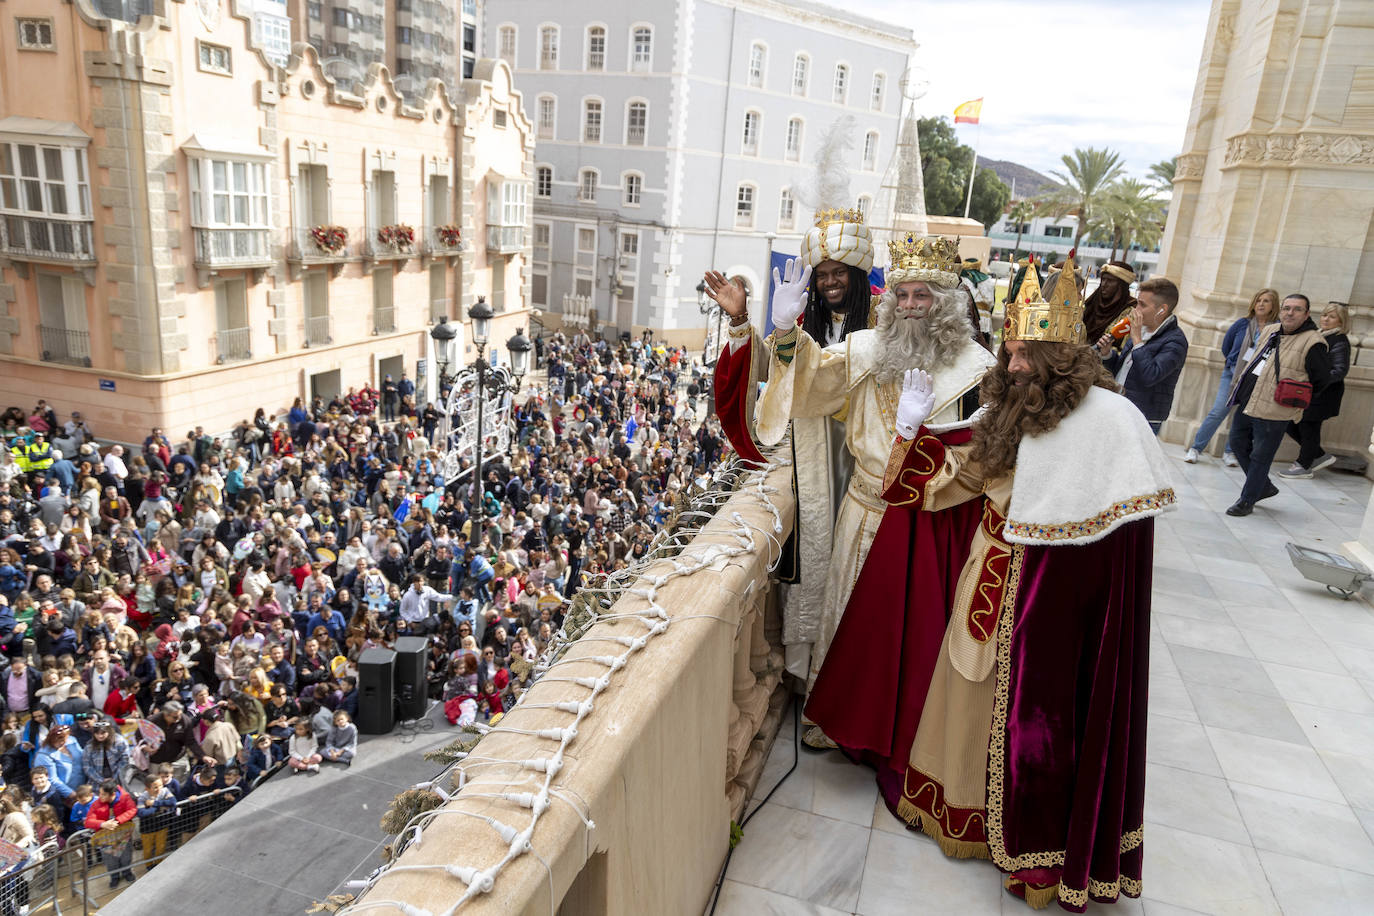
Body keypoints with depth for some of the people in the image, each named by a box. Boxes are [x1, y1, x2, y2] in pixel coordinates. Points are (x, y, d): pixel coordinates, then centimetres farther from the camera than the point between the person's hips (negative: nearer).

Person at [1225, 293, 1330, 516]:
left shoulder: (1312, 342, -11)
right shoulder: (1269, 331, 11)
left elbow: (1322, 379, -6)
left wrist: (1296, 400, 0)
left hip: (1273, 413, -8)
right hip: (1246, 402, 8)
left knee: (1260, 456, 0)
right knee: (1238, 443, 17)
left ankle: (1247, 500, 13)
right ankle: (1265, 487, 34)